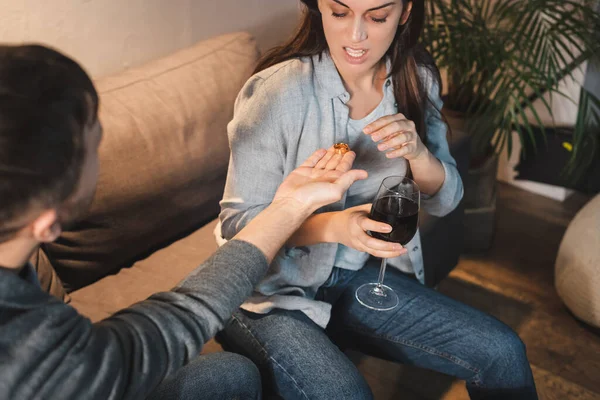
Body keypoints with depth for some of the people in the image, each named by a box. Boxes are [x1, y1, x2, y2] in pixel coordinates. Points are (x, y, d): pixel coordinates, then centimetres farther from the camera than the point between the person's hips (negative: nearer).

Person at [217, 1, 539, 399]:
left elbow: (444, 201, 3)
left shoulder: (416, 80, -4)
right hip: (275, 291, -4)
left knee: (504, 354, -4)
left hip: (359, 275, 5)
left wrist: (418, 152, -19)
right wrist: (332, 226, -33)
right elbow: (238, 220, -16)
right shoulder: (279, 90, -21)